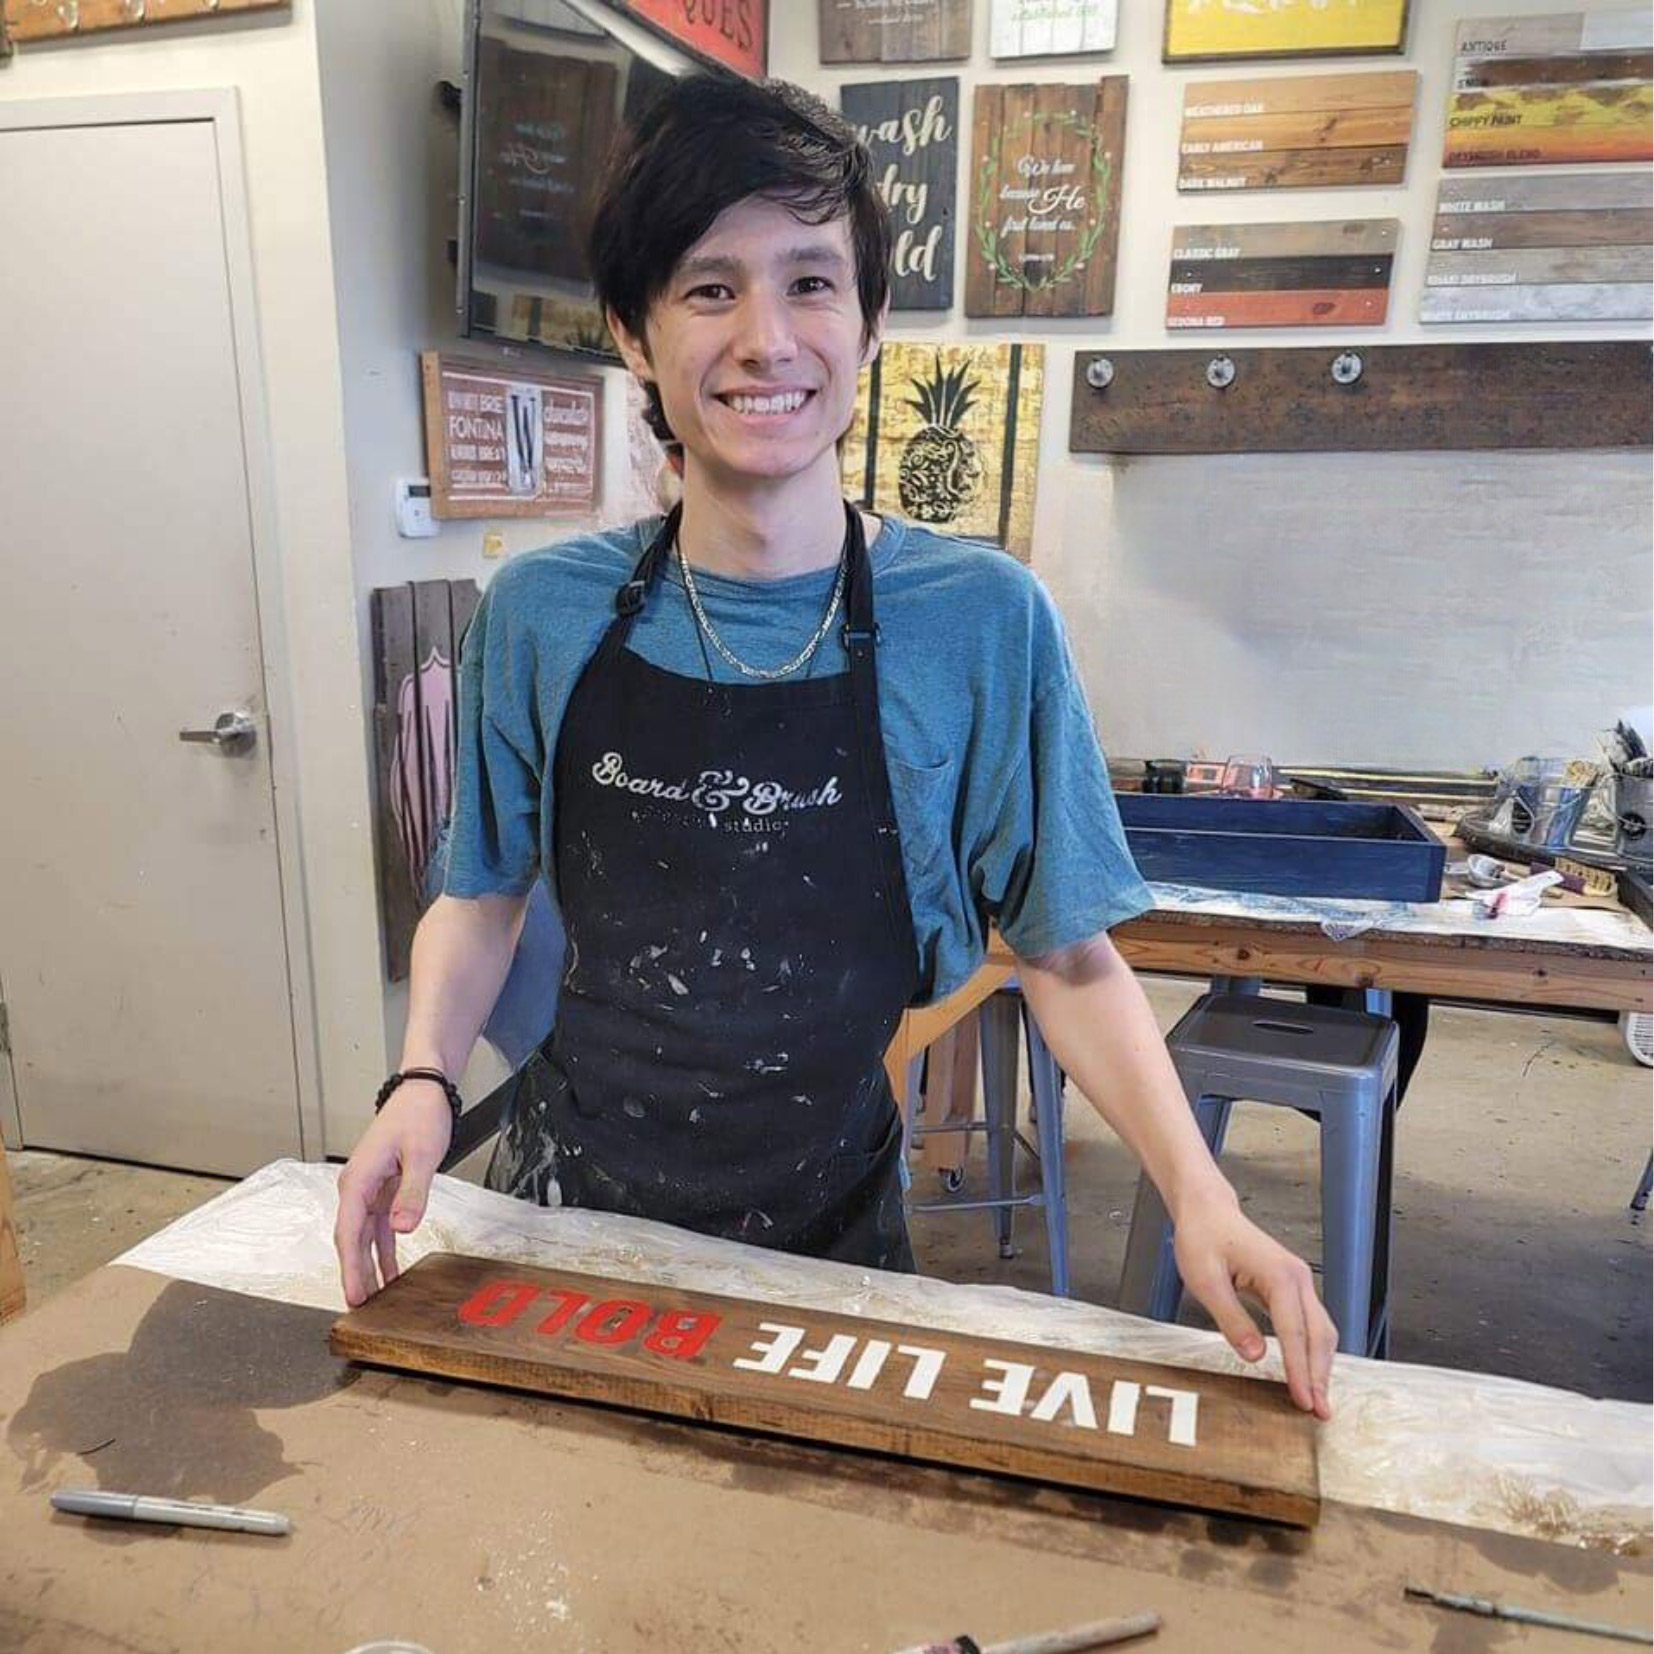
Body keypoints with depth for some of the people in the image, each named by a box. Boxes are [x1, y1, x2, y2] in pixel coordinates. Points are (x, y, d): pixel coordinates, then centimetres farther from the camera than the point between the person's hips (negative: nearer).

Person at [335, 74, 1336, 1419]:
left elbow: (1069, 957, -7)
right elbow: (485, 893, 5)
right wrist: (426, 1074, -12)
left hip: (828, 1237, -1)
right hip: (567, 1202, 2)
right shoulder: (541, 613, -8)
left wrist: (1198, 1193, -18)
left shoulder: (982, 623, -14)